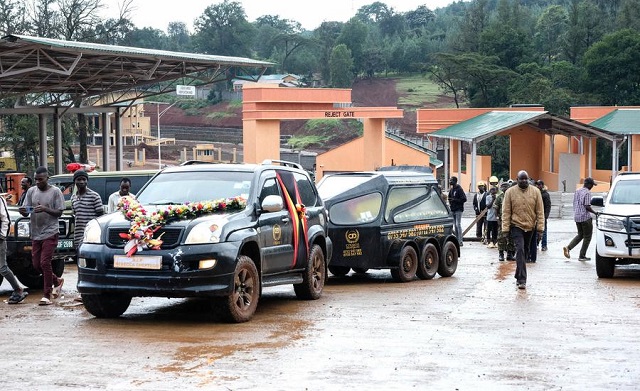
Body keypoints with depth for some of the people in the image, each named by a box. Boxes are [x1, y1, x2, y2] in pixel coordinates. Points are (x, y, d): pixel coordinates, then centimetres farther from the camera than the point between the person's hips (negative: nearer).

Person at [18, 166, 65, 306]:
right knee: (36, 264, 7)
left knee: (45, 263, -12)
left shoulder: (55, 192, -4)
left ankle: (47, 295, -5)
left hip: (50, 233, -6)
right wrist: (23, 212, -15)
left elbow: (59, 213, -6)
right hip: (36, 233, 6)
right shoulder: (31, 191, 9)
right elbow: (26, 212, 9)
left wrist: (45, 209, -22)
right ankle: (57, 281, 31)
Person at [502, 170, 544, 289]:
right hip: (516, 226, -3)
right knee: (520, 250, -15)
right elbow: (506, 212, -3)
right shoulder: (510, 192, -4)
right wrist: (505, 229, -8)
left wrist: (540, 228, -4)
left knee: (525, 252, 14)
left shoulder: (535, 192, 0)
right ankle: (522, 280, -18)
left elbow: (540, 211, 1)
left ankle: (518, 276, 30)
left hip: (530, 227, 3)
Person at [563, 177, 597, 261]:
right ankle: (582, 256, 5)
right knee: (587, 237, 5)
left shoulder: (577, 191, 11)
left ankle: (568, 247, 1)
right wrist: (595, 212, -7)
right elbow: (587, 206, -20)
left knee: (580, 235, 20)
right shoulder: (587, 192, -14)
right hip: (585, 217, -8)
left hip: (576, 217, 8)